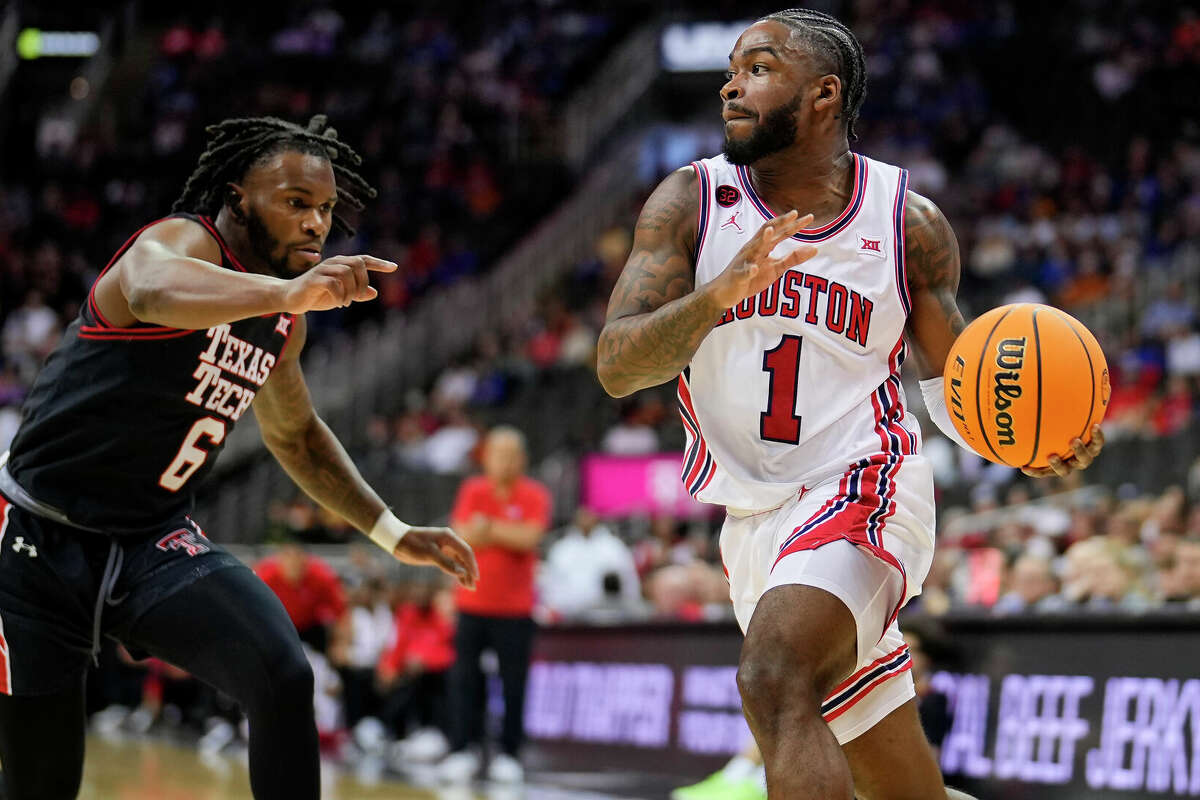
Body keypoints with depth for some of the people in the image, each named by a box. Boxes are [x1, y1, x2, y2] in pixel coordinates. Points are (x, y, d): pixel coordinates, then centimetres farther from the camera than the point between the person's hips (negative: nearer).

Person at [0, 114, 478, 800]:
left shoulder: (284, 322, 7)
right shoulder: (185, 242, -17)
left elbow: (295, 434, 25)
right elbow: (155, 289, -44)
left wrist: (392, 533, 17)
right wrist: (287, 291, -62)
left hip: (156, 542, 6)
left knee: (286, 679, -23)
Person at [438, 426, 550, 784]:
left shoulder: (534, 496, -1)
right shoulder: (472, 491, 4)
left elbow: (530, 537, -16)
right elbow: (462, 535, -7)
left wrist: (488, 529, -14)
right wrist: (508, 535, -15)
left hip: (516, 609, -2)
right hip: (472, 603, 2)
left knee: (514, 684, -1)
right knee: (464, 679, -1)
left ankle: (508, 755, 6)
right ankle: (462, 751, 3)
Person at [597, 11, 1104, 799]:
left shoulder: (910, 224, -2)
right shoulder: (691, 203, -1)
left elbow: (950, 379, 10)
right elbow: (616, 366, -10)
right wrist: (721, 292, -29)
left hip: (862, 497, -4)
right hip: (755, 522, 4)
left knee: (774, 680, -32)